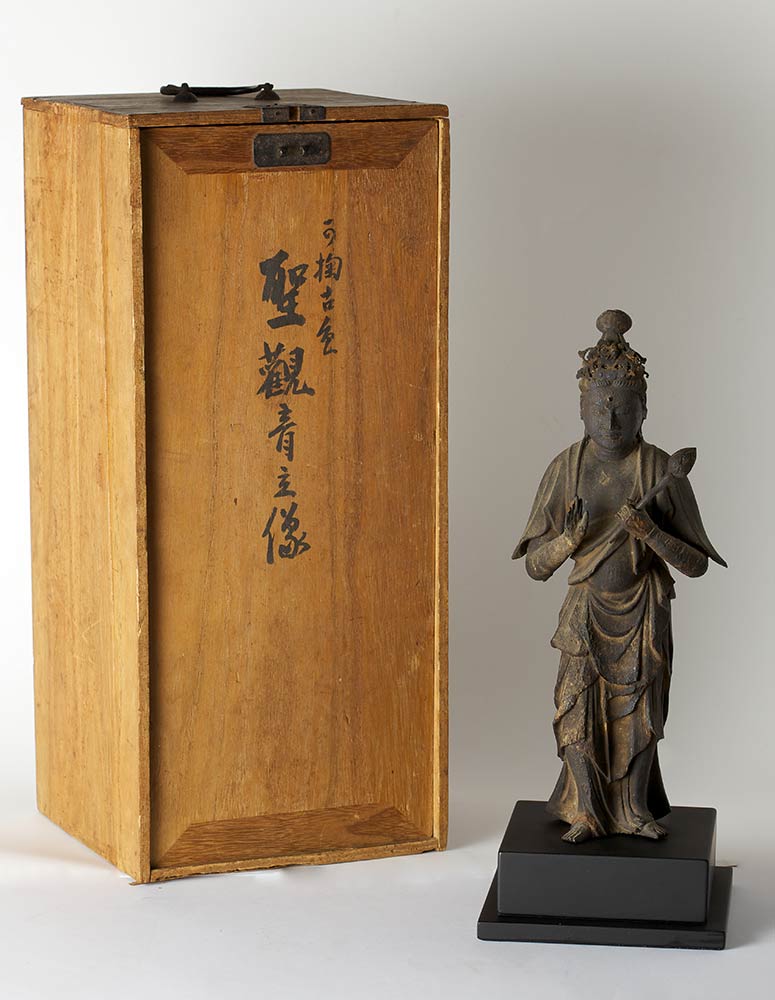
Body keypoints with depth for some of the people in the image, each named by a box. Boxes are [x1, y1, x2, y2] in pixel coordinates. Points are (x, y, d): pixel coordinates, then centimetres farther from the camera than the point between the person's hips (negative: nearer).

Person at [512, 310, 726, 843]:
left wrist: (651, 533, -24)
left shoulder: (662, 470, -10)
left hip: (643, 613, -1)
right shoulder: (565, 469, -6)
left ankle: (636, 808, 24)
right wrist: (567, 541, -23)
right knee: (579, 709, -1)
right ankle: (586, 813, 14)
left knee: (638, 710, 6)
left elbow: (696, 563, -8)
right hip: (587, 610, 1)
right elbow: (535, 564, -3)